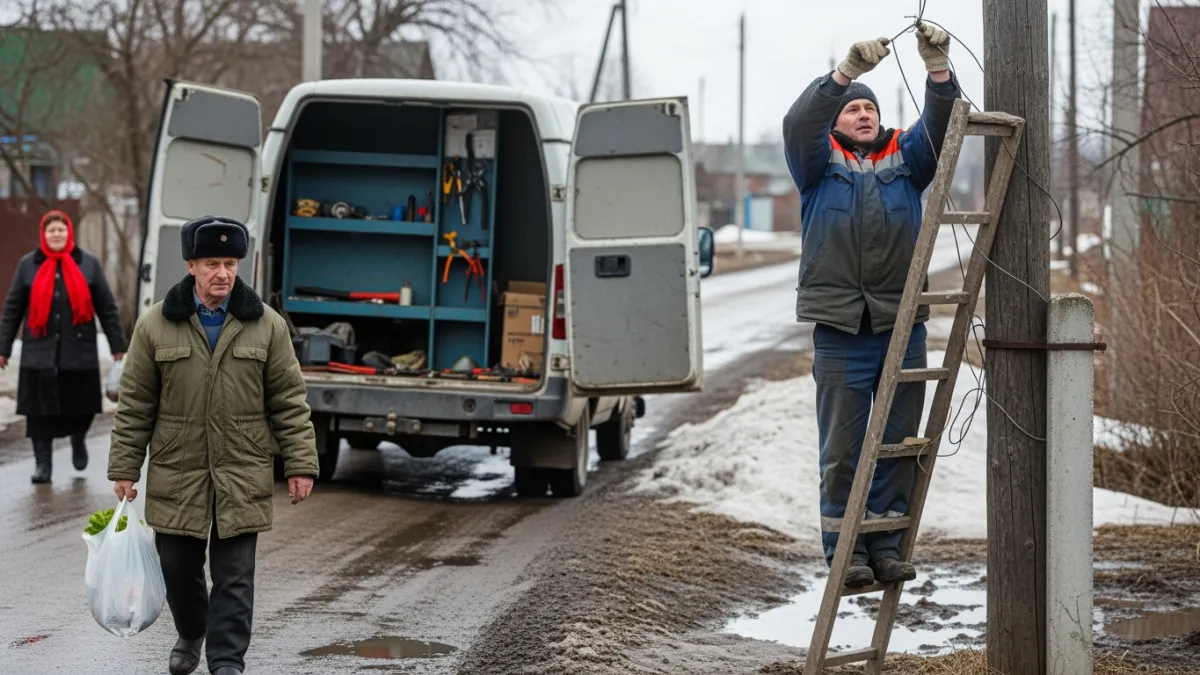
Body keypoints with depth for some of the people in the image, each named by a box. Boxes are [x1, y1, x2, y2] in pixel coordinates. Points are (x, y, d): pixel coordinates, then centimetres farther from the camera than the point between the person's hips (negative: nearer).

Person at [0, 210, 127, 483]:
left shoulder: (88, 264, 6)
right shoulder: (29, 265, 6)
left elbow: (107, 307, 8)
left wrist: (117, 346, 6)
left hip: (80, 352, 0)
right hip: (40, 354, 0)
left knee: (81, 407, 6)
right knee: (40, 410, -2)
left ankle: (78, 441, 35)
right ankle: (43, 463, 6)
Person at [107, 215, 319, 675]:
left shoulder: (267, 326, 0)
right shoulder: (155, 325, 0)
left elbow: (289, 402, 2)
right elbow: (134, 405, 3)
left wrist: (300, 464, -3)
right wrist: (124, 469, 1)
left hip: (242, 478, -1)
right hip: (175, 476, 1)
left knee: (234, 579, -1)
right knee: (179, 569, 14)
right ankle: (190, 633, 40)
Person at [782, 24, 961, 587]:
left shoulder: (905, 157, 14)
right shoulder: (819, 160, 7)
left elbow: (941, 127, -1)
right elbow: (799, 123, -12)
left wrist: (938, 67, -19)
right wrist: (847, 72, -26)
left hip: (902, 325, 3)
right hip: (841, 329, -3)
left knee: (899, 442, 5)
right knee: (843, 447, 0)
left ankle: (886, 544, 13)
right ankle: (845, 548, 6)